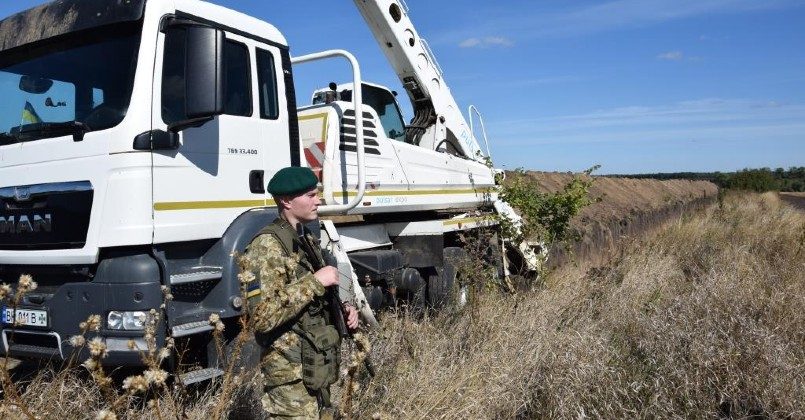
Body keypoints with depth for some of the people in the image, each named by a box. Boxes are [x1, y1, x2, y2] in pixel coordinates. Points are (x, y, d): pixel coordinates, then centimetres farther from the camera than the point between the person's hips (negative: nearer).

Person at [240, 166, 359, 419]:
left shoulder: (306, 240, 10)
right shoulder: (268, 246, -19)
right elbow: (262, 317, -28)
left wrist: (341, 310, 4)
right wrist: (315, 281, -25)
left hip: (317, 369, 9)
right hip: (292, 377, -9)